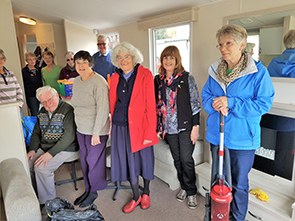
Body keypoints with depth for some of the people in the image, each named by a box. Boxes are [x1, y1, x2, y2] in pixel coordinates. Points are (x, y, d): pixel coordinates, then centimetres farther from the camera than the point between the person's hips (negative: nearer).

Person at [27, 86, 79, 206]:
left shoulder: (68, 110, -17)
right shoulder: (42, 112, 8)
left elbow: (69, 136, -23)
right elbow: (36, 133, 16)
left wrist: (51, 153, -24)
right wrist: (32, 149, -1)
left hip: (65, 149, -7)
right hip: (44, 147, 8)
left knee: (41, 168, -23)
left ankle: (48, 201, -2)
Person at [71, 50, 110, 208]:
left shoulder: (98, 82, -17)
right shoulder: (76, 82, 8)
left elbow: (103, 109, -20)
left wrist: (96, 133, -20)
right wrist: (78, 124, 13)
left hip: (96, 130, -7)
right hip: (81, 129, 7)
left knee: (94, 161, 6)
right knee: (84, 161, 15)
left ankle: (93, 191, 27)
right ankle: (88, 189, 33)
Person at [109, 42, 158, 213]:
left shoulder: (145, 74, -9)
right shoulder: (115, 77, 5)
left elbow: (150, 105, -13)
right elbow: (113, 103, 10)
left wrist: (150, 131, -16)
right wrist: (113, 124, 7)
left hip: (140, 125, -4)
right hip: (120, 127, 4)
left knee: (144, 159, 13)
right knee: (127, 161, 13)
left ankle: (146, 193, 39)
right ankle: (136, 196, 35)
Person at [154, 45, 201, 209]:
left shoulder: (187, 78, -6)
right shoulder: (158, 80, 6)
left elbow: (195, 103, -7)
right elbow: (157, 105, 10)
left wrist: (195, 126, -12)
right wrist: (158, 127, 9)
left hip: (185, 126, -4)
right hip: (169, 127, 4)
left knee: (186, 159, -1)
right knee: (177, 159, 14)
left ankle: (191, 192, 20)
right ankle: (184, 187, 33)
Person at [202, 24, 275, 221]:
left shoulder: (258, 72, -12)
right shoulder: (215, 70, 3)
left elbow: (264, 103, -15)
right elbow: (205, 97, 7)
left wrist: (231, 103, -23)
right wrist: (215, 104, -17)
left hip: (242, 139, -4)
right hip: (216, 136, 5)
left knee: (239, 185, 14)